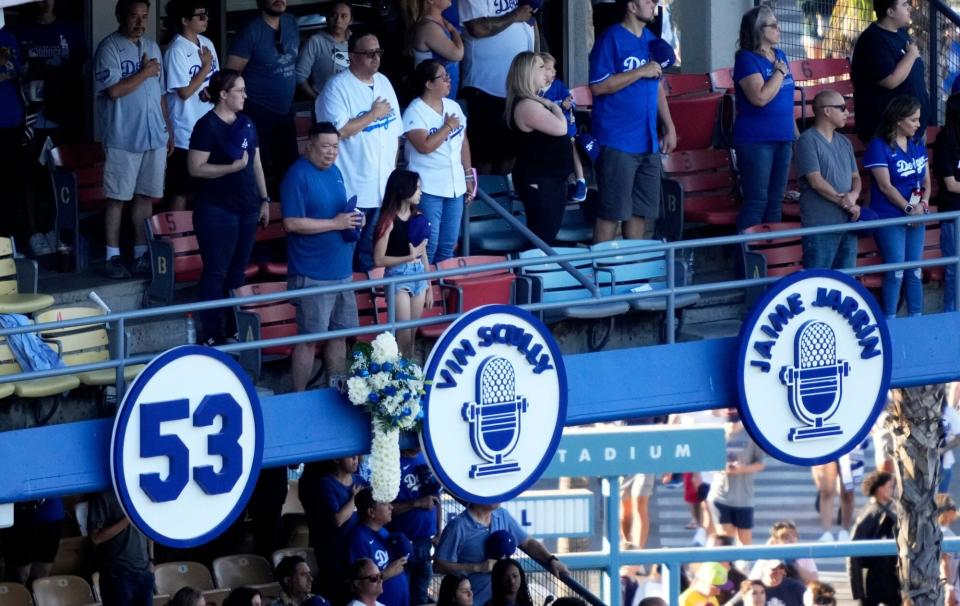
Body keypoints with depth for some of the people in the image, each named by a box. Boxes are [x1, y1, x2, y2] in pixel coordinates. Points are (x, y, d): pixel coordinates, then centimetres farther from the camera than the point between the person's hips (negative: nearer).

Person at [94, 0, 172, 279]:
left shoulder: (152, 47, 14)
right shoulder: (109, 48, -7)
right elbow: (114, 90, -18)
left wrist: (168, 130, 17)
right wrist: (145, 73, -9)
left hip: (154, 137, 6)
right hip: (123, 138, -6)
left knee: (145, 196, 8)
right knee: (117, 198, -1)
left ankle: (141, 254, 14)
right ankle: (112, 257, 4)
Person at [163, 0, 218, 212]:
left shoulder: (207, 44, 6)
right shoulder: (176, 51, -17)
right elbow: (185, 92, -18)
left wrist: (213, 92, -2)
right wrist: (205, 66, -12)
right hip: (185, 133, -8)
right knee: (181, 190, -1)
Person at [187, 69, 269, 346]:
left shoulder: (246, 124, 12)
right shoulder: (207, 126, -11)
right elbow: (196, 168, -16)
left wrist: (264, 199, 15)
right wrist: (232, 167, -23)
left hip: (247, 208, 7)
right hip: (217, 211, -7)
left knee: (237, 271, 11)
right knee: (216, 272, -3)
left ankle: (233, 331, 18)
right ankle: (211, 336, 1)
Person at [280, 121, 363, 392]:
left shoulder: (334, 172, 13)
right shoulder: (298, 175, -13)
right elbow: (292, 223, -20)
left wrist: (351, 220, 3)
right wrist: (336, 223, -20)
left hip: (341, 270, 8)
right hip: (312, 275, -8)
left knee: (339, 333, 13)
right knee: (309, 338, -4)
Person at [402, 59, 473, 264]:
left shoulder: (453, 107, 9)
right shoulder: (415, 111, -12)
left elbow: (463, 143, 16)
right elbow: (424, 146, -23)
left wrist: (469, 176, 15)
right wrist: (448, 127, -11)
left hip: (455, 186, 7)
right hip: (429, 189, -7)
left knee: (448, 245, 11)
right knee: (429, 245, -7)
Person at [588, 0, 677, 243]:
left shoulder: (650, 40, 14)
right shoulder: (611, 39, -9)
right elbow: (598, 86, -15)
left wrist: (669, 128, 15)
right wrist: (640, 72, -16)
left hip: (647, 141, 7)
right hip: (617, 141, -7)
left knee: (642, 209, 10)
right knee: (612, 211, -5)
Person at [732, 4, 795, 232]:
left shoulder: (780, 56, 13)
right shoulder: (747, 59, -11)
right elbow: (760, 97, -24)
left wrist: (796, 133, 20)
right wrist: (780, 72, -13)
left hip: (782, 138, 8)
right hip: (756, 141, -8)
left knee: (775, 201, 10)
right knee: (757, 201, -8)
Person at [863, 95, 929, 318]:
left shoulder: (917, 145, 12)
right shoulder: (879, 146, -9)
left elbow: (926, 180, 14)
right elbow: (885, 186, -14)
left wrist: (923, 204, -5)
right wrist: (909, 209, -14)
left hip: (915, 218, 6)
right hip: (889, 218, -6)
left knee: (915, 272, 8)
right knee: (896, 273, -8)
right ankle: (889, 322, -1)